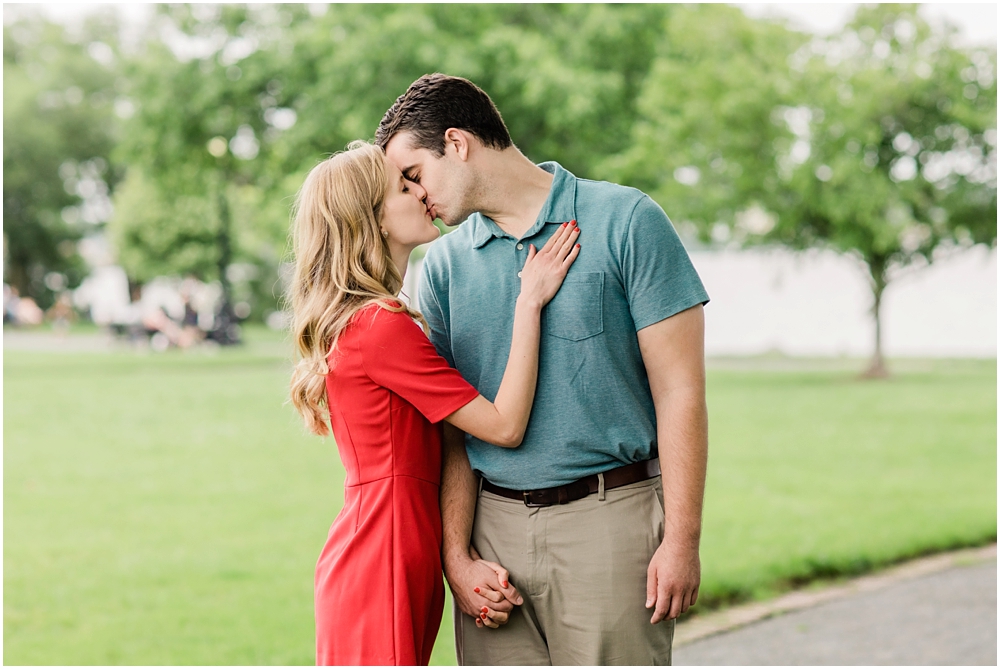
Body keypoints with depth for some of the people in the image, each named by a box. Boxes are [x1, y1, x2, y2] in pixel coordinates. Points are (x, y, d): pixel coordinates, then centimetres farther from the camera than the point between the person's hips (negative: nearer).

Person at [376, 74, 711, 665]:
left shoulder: (626, 222, -3)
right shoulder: (445, 263, 10)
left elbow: (680, 391, -6)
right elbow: (452, 426, 9)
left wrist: (683, 539, -10)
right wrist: (456, 554, -1)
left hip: (607, 521, -4)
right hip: (493, 525, 4)